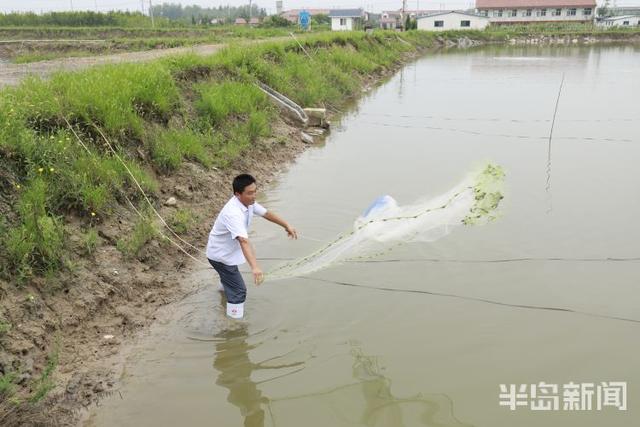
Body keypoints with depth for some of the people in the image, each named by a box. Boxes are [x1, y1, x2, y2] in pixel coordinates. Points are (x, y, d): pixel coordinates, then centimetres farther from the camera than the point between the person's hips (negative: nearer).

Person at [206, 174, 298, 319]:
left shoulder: (248, 202, -14)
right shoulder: (233, 213, -41)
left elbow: (266, 213, 1)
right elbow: (244, 241, -52)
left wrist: (286, 225, -4)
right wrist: (255, 266, -62)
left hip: (228, 250, 10)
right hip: (220, 255, -10)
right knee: (238, 290, -10)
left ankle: (226, 284, 72)